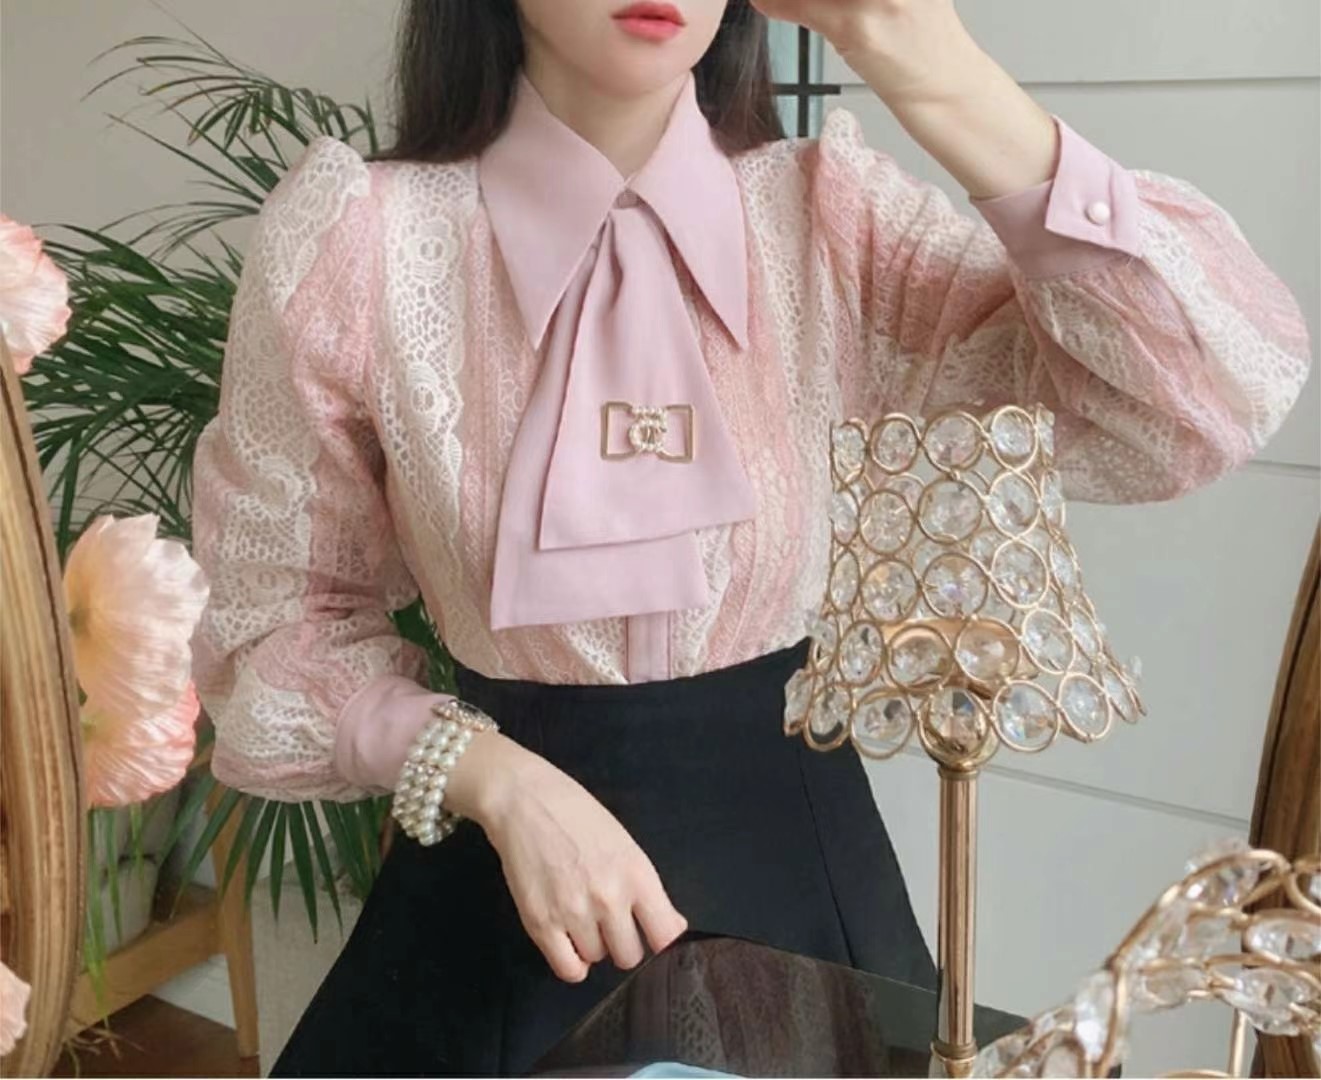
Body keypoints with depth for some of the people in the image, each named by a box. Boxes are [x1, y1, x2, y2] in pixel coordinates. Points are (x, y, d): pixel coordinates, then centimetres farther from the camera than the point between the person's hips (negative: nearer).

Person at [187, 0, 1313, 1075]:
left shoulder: (831, 212, -9)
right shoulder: (354, 236, -12)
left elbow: (1224, 398, -18)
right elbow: (280, 615, -2)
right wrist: (490, 778, -19)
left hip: (791, 851, 2)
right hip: (496, 889, -1)